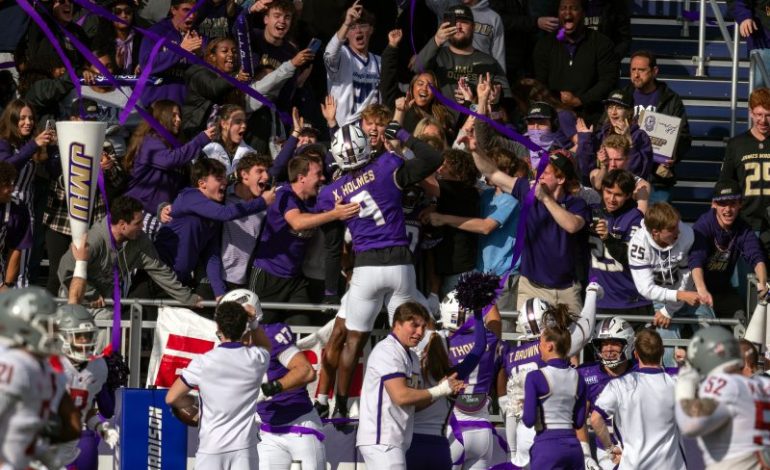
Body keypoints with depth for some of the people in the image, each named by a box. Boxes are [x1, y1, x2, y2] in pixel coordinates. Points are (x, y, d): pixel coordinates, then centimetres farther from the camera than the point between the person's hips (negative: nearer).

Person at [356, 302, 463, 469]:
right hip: (381, 440, -10)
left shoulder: (412, 357, 20)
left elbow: (415, 402, 18)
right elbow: (401, 396, -19)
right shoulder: (386, 351, -11)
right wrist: (439, 391, -9)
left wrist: (443, 388, 2)